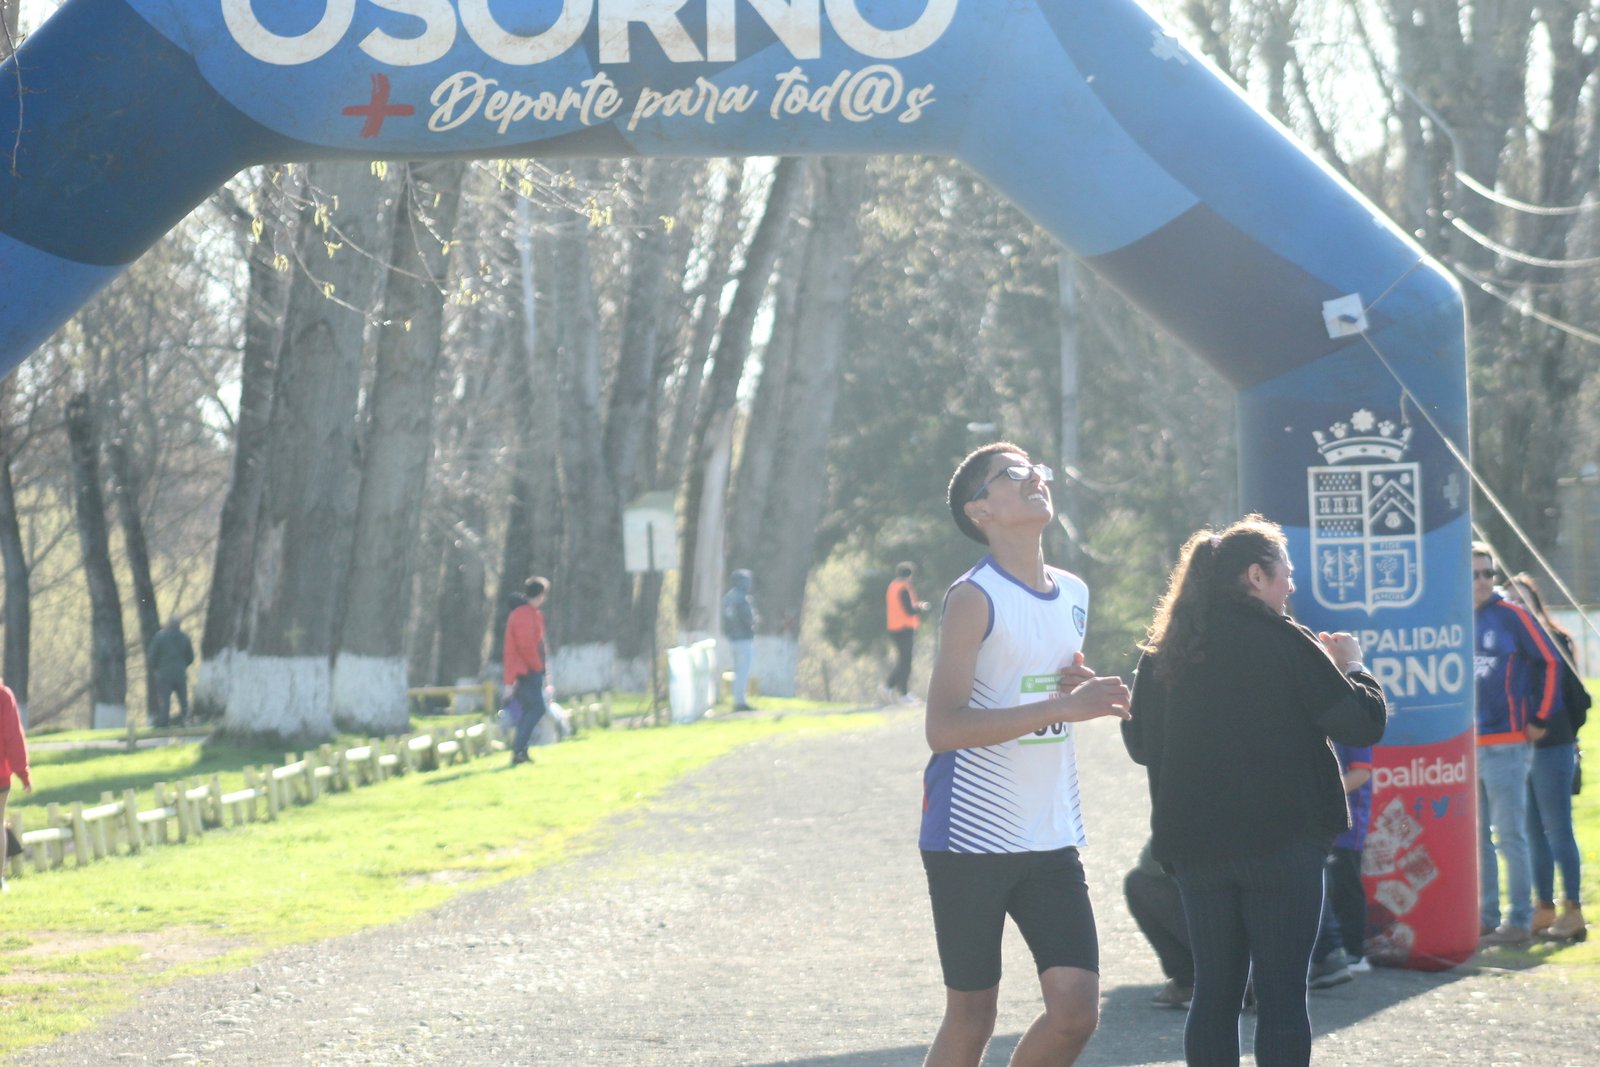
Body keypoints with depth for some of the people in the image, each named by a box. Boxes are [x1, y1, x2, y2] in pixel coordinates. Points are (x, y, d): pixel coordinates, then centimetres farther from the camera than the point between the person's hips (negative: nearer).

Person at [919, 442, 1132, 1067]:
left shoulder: (1074, 595, 11)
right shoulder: (974, 598, -11)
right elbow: (943, 728, -20)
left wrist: (1091, 692, 3)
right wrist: (1063, 707, -25)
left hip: (1052, 840, 6)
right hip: (971, 838, -6)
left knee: (1077, 1010, -3)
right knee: (971, 1016, 1)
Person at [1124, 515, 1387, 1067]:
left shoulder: (1162, 650, 6)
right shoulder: (1283, 641, -9)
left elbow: (1140, 743, 14)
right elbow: (1363, 722, -8)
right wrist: (1351, 665, 9)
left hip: (1195, 844, 5)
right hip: (1282, 840, -5)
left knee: (1214, 991, 11)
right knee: (1282, 992, -1)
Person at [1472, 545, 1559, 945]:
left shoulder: (1511, 616, -4)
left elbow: (1550, 662, -3)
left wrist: (1540, 718, -2)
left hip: (1506, 744, -5)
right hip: (1465, 745, 5)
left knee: (1510, 836, -5)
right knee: (1476, 837, 10)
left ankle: (1520, 922, -1)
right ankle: (1486, 918, 17)